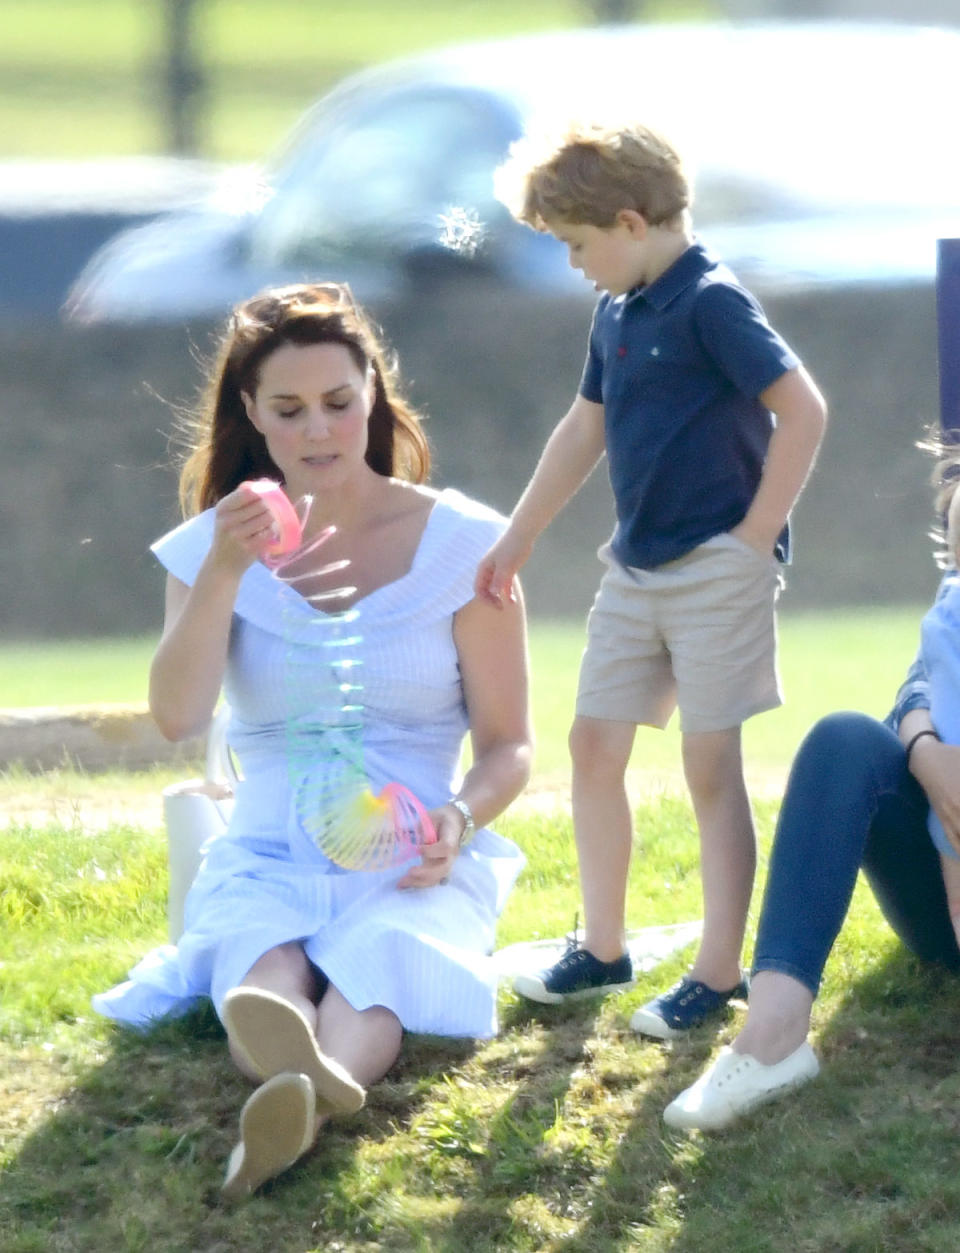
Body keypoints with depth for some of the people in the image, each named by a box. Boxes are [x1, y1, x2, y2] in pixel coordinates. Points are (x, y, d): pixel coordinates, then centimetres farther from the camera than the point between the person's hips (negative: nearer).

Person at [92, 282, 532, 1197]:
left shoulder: (460, 543, 3)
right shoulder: (214, 546, 9)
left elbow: (507, 746, 4)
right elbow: (177, 718, -7)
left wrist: (458, 820, -18)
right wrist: (224, 575, -18)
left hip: (409, 862, -1)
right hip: (267, 855, 1)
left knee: (382, 952, -38)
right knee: (264, 964, -36)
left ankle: (295, 1113, -70)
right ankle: (294, 1080, -72)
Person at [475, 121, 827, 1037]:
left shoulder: (711, 303, -16)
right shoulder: (616, 313, 10)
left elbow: (803, 410, -21)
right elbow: (586, 429, 22)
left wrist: (756, 534, -17)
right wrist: (514, 543, 24)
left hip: (716, 572, -9)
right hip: (636, 570, 9)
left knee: (712, 768, -4)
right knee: (593, 745, 9)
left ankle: (718, 975, 3)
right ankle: (603, 950, 21)